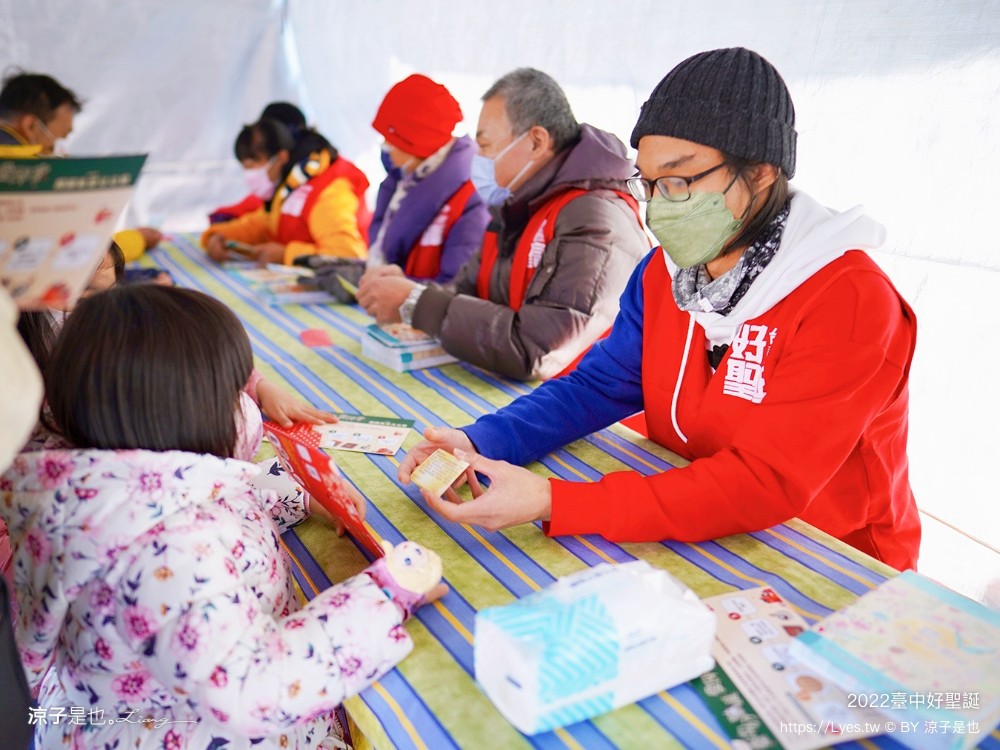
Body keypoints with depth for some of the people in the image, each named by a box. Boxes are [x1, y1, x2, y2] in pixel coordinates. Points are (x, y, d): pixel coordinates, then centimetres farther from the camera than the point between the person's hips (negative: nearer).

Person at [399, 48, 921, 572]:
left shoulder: (850, 303, -22)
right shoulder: (662, 272, 0)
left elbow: (765, 485, -27)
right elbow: (598, 386, 1)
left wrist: (553, 503, -33)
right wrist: (478, 444, -17)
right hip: (687, 532, 5)